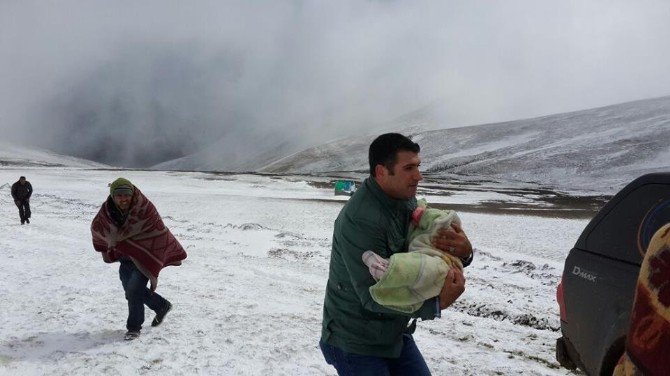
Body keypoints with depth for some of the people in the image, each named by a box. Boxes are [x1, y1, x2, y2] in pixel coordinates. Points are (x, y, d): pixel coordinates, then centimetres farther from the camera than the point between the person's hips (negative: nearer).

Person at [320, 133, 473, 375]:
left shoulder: (407, 201, -2)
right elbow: (374, 296, -28)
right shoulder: (359, 219, -28)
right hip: (354, 343, -7)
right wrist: (436, 303, -37)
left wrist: (463, 252, -21)